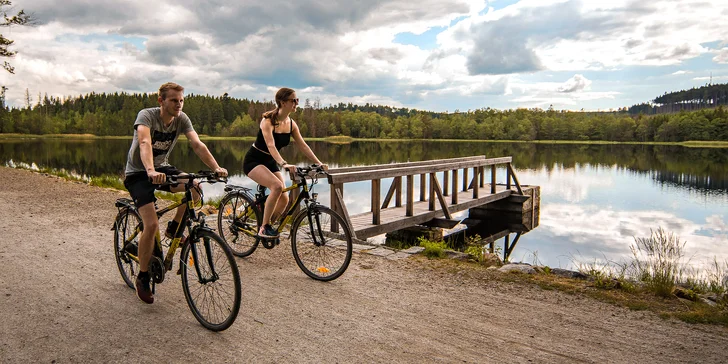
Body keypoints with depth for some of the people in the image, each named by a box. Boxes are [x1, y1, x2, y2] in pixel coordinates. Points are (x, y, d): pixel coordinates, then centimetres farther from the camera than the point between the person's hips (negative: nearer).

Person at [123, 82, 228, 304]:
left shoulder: (182, 119, -9)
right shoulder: (147, 115, -23)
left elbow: (197, 145, -20)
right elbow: (144, 143, -41)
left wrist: (216, 168, -36)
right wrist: (151, 171, -59)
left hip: (162, 168, 5)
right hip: (138, 173, -5)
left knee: (195, 187, -24)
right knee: (152, 225, -18)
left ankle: (175, 228, 2)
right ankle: (143, 278, 1)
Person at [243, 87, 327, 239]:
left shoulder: (291, 124, -1)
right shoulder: (268, 120, -22)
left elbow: (303, 146, -2)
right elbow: (271, 146, -34)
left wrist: (318, 163, -12)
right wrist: (284, 164, -49)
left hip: (271, 163, 7)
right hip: (254, 161, -7)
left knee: (284, 199, -7)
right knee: (277, 186, -31)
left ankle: (268, 228, 16)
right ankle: (264, 228, -19)